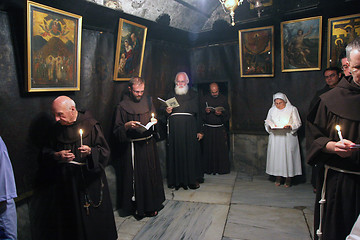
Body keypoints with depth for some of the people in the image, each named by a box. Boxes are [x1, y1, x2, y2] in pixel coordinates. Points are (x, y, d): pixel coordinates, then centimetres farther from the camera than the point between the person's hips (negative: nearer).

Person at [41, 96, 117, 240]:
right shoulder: (56, 128, 4)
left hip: (88, 182, -3)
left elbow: (105, 152, -8)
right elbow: (46, 152, 13)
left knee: (92, 220, 6)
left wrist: (91, 151, -27)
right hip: (65, 182, 4)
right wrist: (57, 155, -8)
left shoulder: (90, 125, -9)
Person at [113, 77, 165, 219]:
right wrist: (127, 125, -24)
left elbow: (153, 118, 20)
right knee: (136, 176, 0)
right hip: (133, 147, -4)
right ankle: (138, 207, 18)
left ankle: (151, 205, 26)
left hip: (149, 145, 5)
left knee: (151, 174, 10)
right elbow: (116, 131, -5)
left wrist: (154, 121, -2)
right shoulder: (123, 106, -4)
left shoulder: (148, 101, 9)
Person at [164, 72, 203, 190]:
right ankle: (176, 180, 8)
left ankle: (193, 180, 8)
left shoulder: (193, 94, 13)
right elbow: (166, 115, 18)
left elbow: (198, 113, 6)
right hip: (174, 128, 2)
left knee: (191, 152, -2)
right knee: (175, 152, 0)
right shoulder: (171, 95, 18)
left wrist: (199, 131, -2)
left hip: (189, 127, -1)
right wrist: (167, 112, -6)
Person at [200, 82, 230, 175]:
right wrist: (205, 112, -16)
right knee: (208, 149, 1)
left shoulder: (223, 99, 6)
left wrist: (221, 113, -15)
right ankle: (209, 169, 11)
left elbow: (228, 114, 5)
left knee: (222, 149, -1)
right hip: (208, 128, 0)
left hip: (220, 128, 0)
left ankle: (222, 169, 11)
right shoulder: (205, 99, 5)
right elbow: (201, 115, 5)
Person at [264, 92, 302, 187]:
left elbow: (298, 123, 2)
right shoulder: (272, 110, 12)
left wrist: (290, 126, -17)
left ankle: (288, 178, 7)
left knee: (288, 156, -4)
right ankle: (278, 177, 12)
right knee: (276, 156, 1)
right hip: (275, 138, 3)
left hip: (288, 138, -3)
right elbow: (267, 123, 16)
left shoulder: (292, 109, 2)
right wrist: (271, 126, -6)